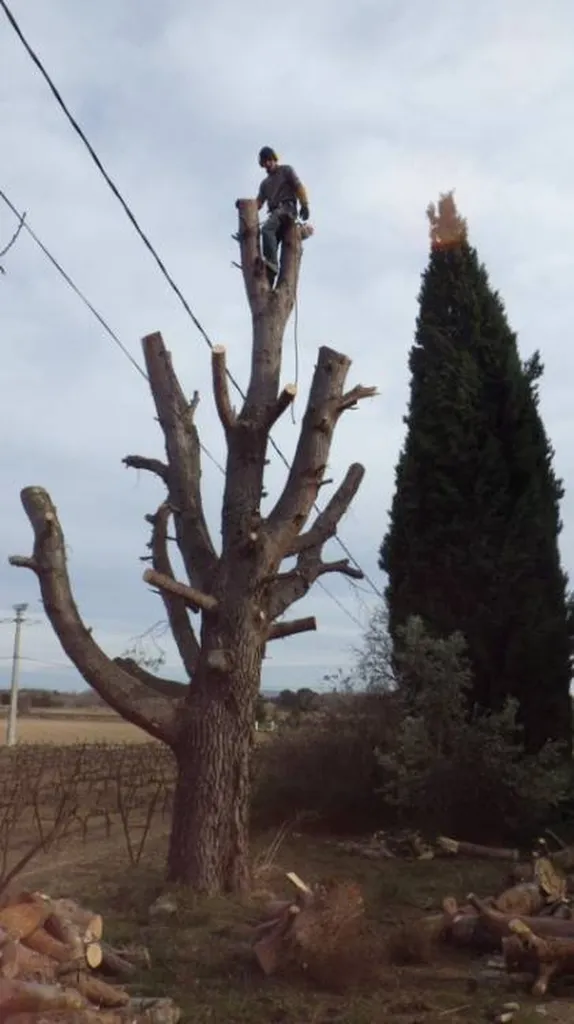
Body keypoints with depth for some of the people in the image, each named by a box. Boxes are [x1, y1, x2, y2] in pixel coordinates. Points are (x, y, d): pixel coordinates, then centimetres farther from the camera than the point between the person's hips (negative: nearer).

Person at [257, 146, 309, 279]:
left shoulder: (286, 170, 14)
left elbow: (298, 187, 2)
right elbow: (259, 202, 19)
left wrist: (304, 204, -15)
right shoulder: (265, 183, 30)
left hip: (286, 208, -6)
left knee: (267, 228, -33)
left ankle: (272, 261, -46)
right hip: (274, 212, 6)